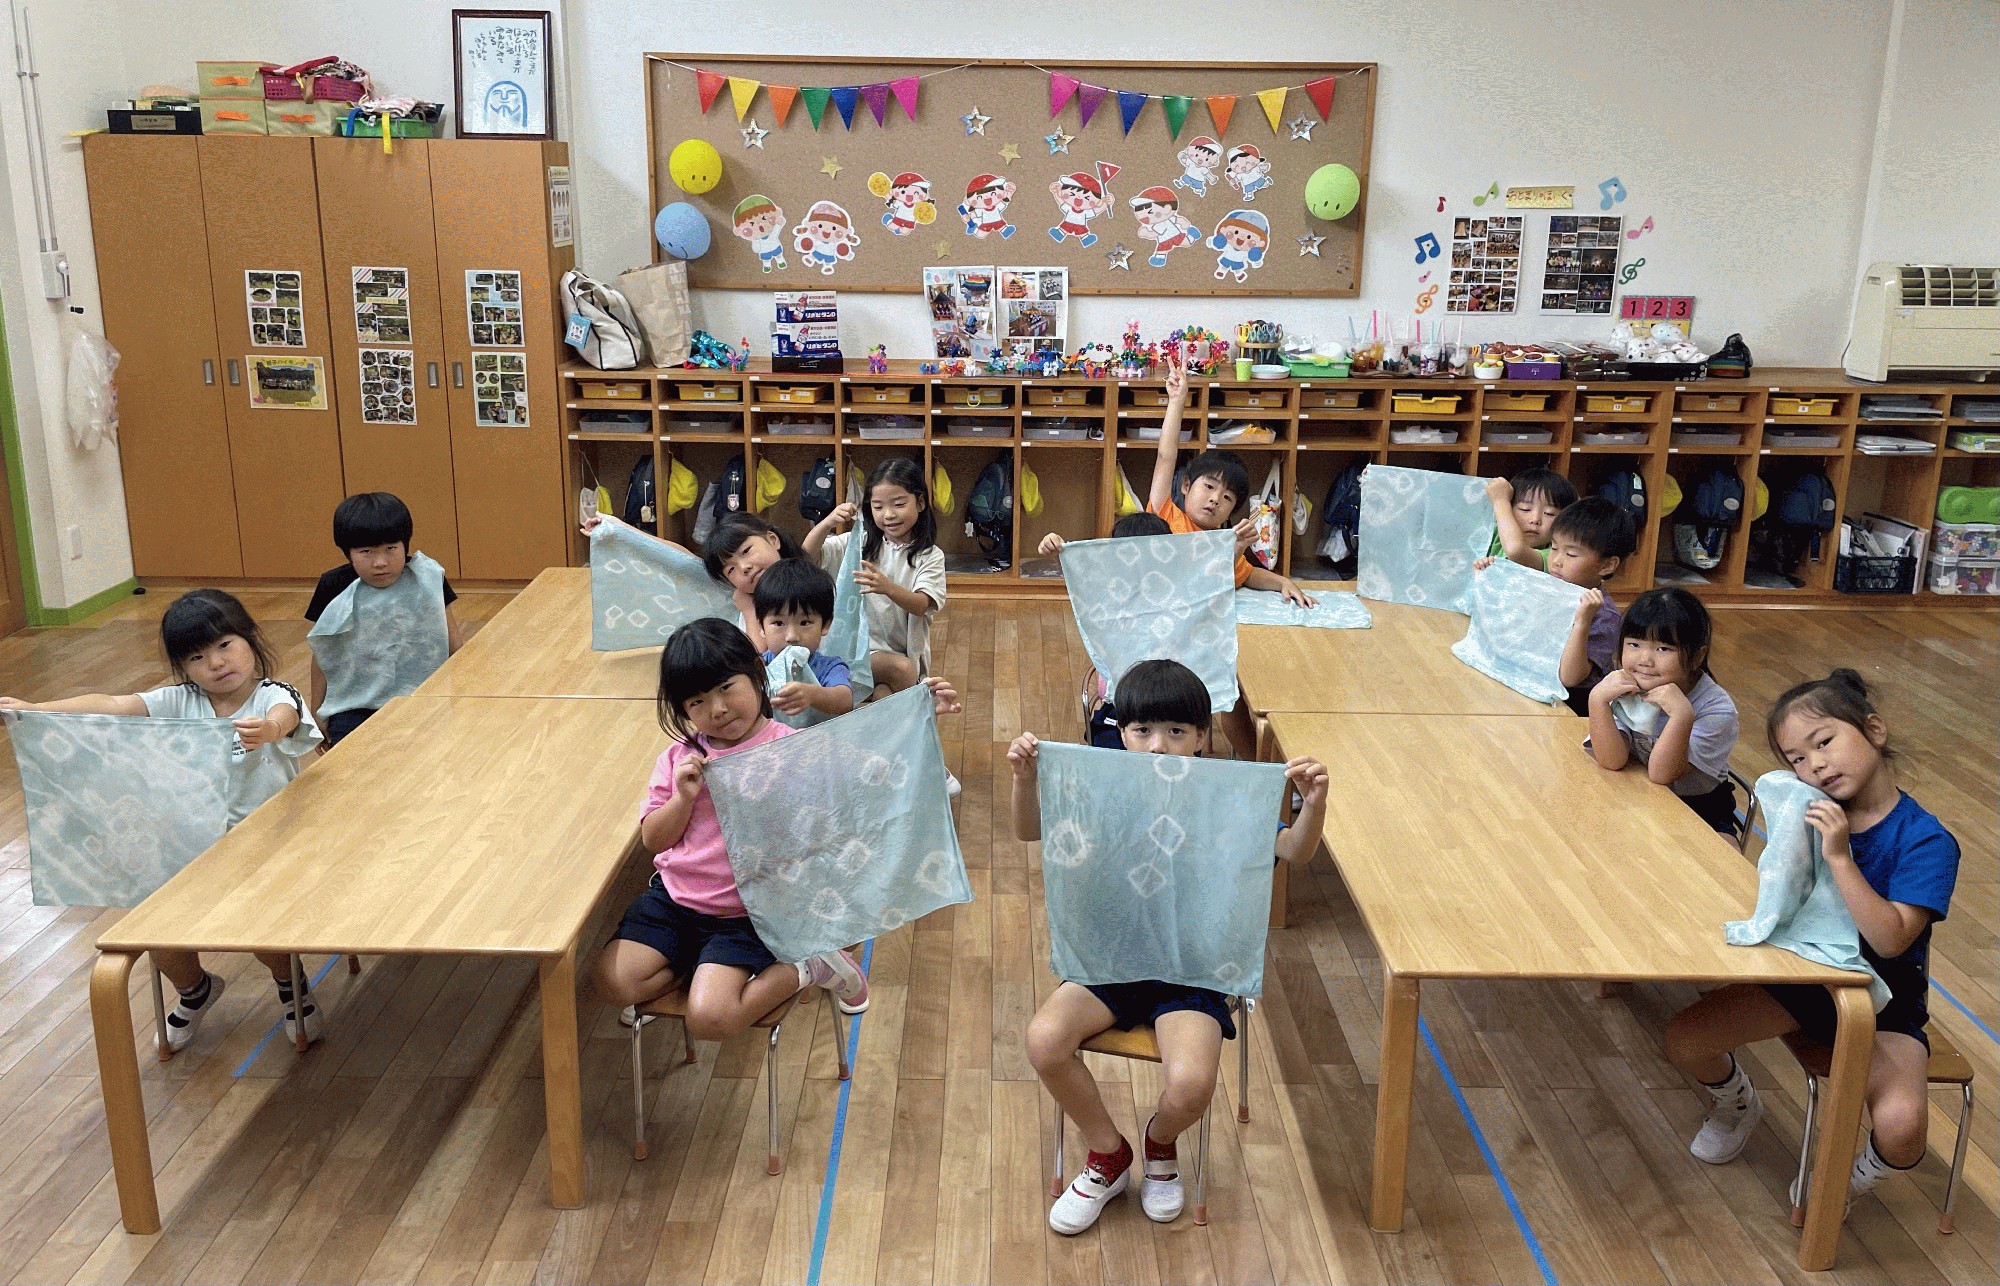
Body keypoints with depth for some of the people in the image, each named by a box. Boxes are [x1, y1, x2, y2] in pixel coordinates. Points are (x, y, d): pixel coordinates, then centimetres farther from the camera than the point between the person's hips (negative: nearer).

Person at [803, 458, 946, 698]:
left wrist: (887, 587, -36)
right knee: (902, 669, -31)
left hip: (903, 650, 0)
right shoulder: (860, 543, 7)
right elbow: (808, 555, -1)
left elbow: (921, 606, -15)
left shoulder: (930, 556, 0)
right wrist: (827, 523, -21)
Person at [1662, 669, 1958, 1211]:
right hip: (1803, 978, 4)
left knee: (1900, 1125, -30)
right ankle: (1736, 1101, 26)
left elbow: (1889, 940, -28)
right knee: (1684, 1038, -11)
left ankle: (1857, 1176, 9)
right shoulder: (1816, 815, -6)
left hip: (1883, 1008, -4)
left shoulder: (1927, 841, -19)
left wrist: (1840, 858, -34)